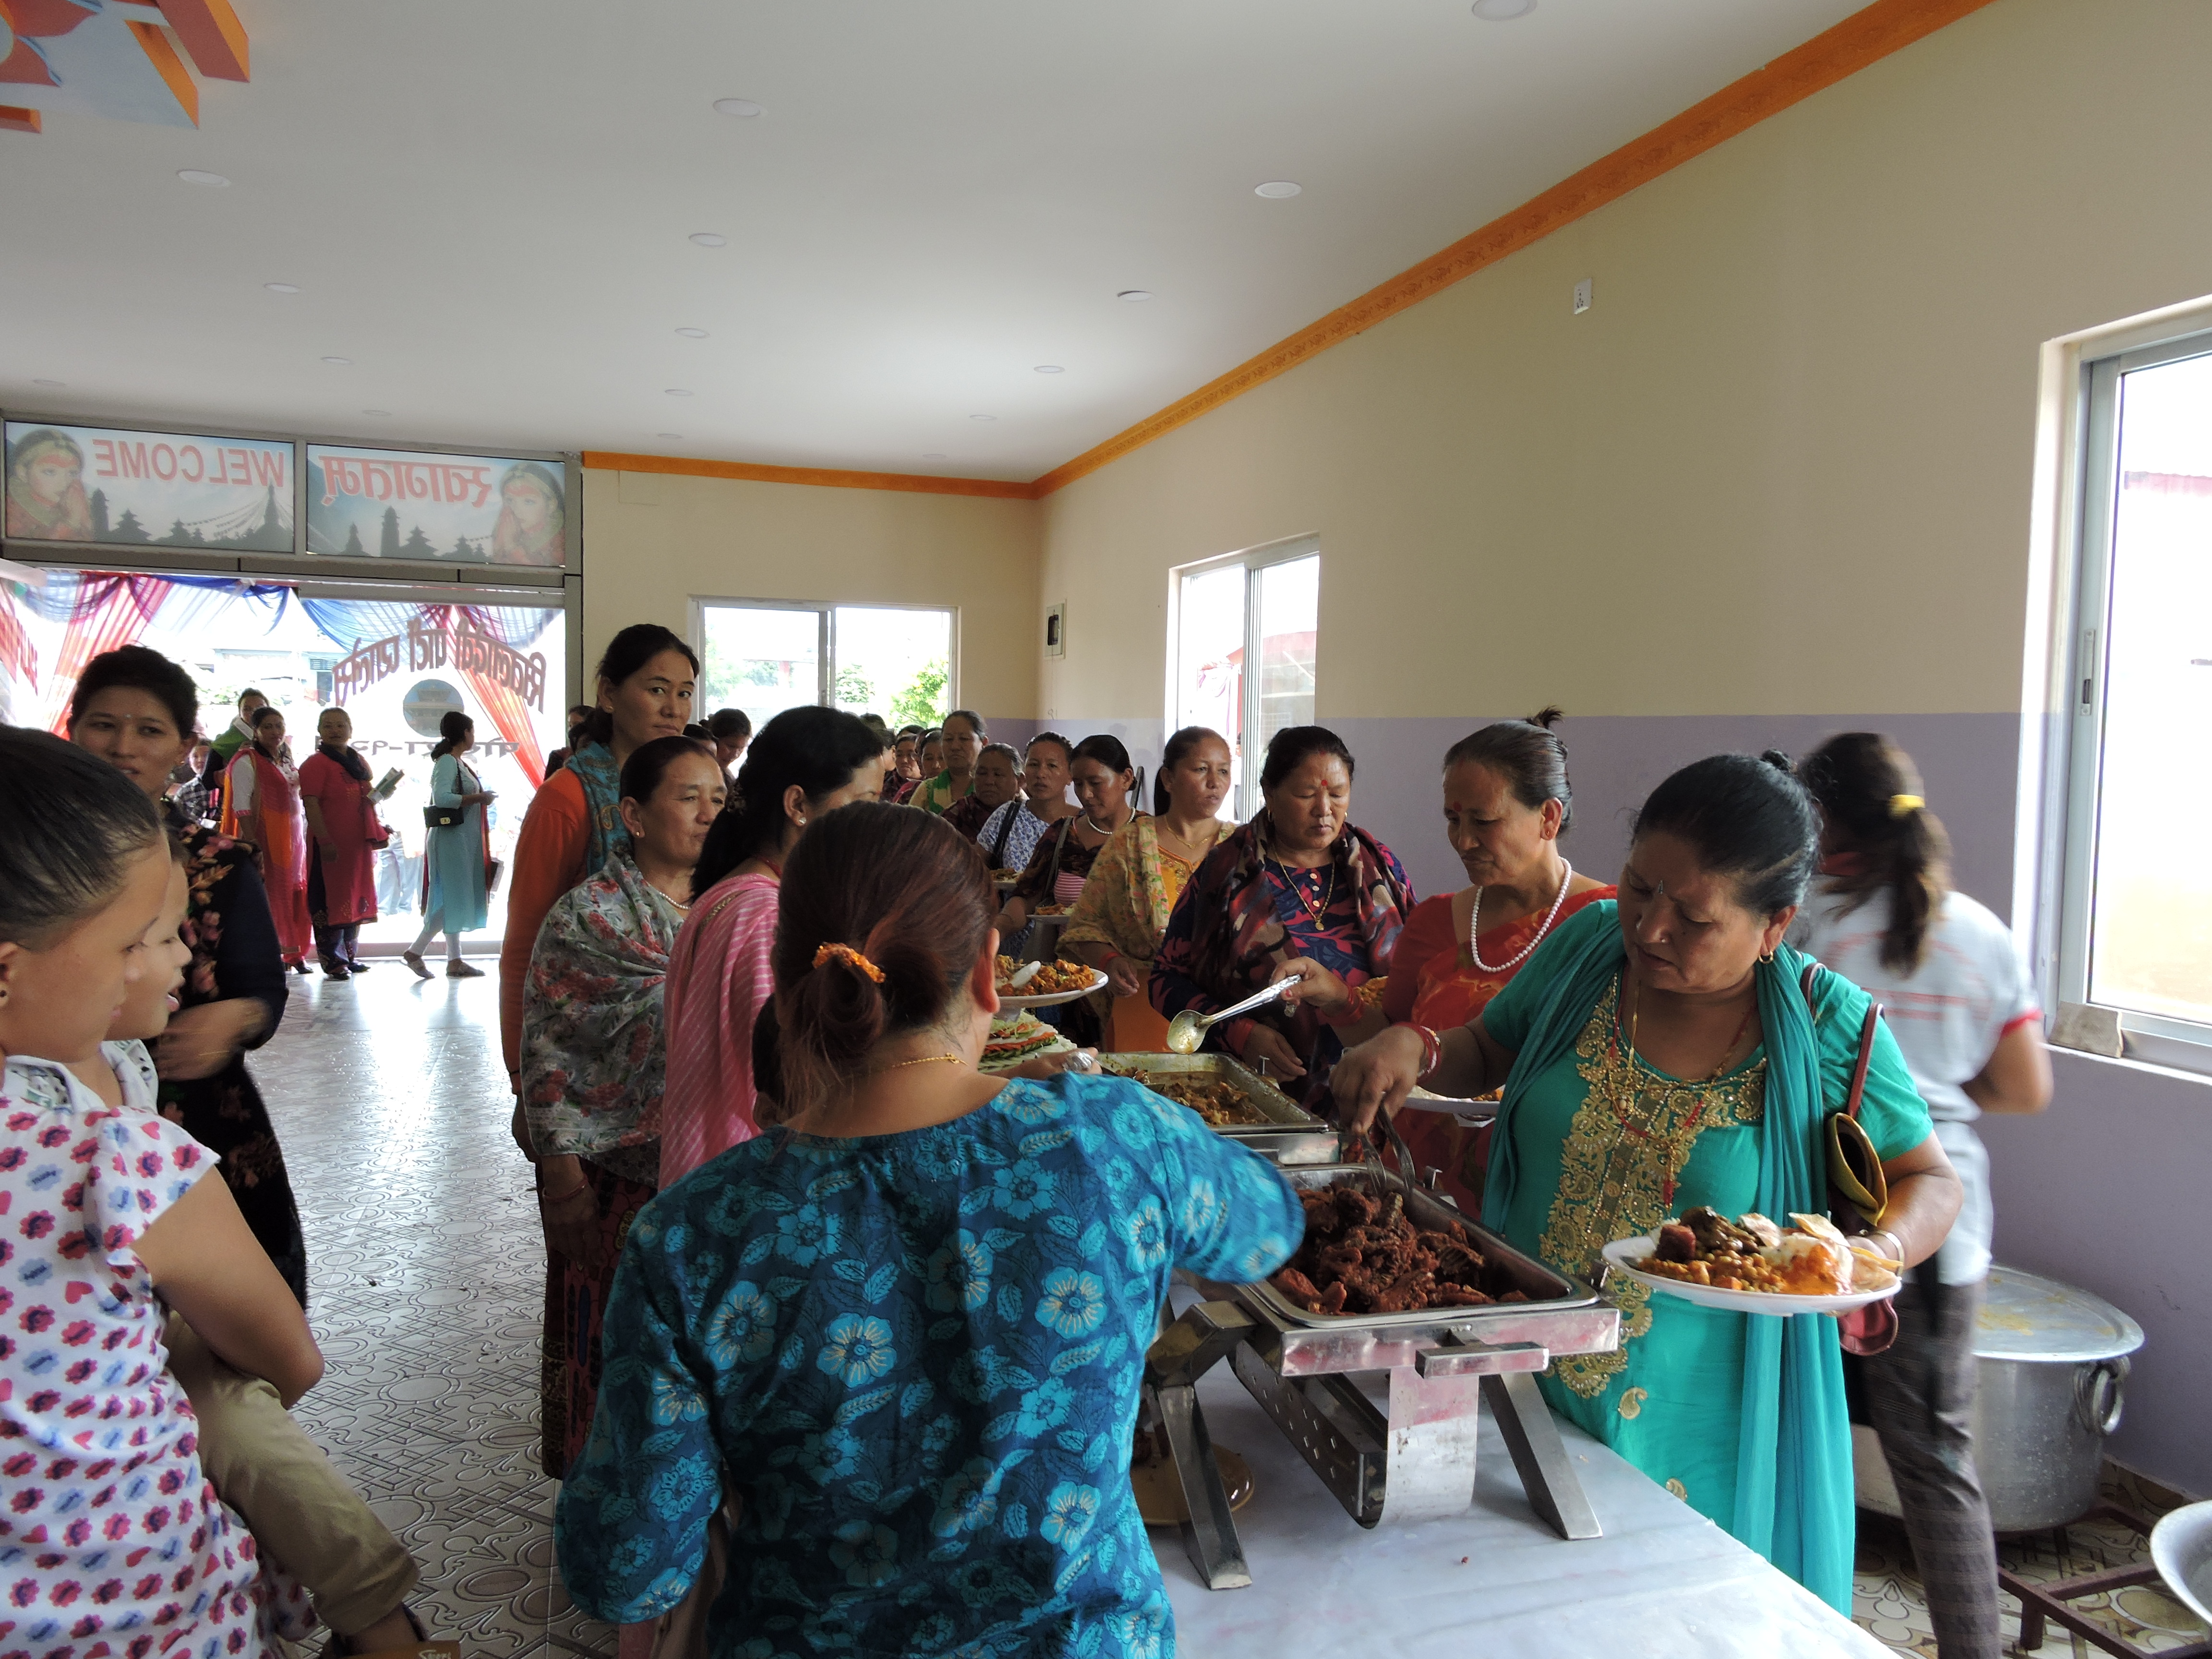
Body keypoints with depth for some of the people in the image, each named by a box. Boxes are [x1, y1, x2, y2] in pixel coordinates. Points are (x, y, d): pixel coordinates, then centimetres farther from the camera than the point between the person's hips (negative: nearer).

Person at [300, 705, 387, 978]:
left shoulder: (360, 762, 16)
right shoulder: (315, 763, -7)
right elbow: (311, 804, -15)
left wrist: (377, 833, 12)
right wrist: (324, 840, -23)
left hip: (359, 843, 8)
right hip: (331, 845, -8)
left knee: (356, 900, 13)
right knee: (331, 901, -3)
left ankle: (350, 956, 24)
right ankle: (333, 960, 3)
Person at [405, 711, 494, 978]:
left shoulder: (458, 763, 17)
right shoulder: (447, 761, -12)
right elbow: (441, 798, -25)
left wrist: (480, 799, 9)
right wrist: (478, 798, -19)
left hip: (465, 840, 10)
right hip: (452, 837, -10)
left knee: (457, 901, 10)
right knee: (453, 899, -8)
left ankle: (455, 961, 13)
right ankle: (415, 951, -1)